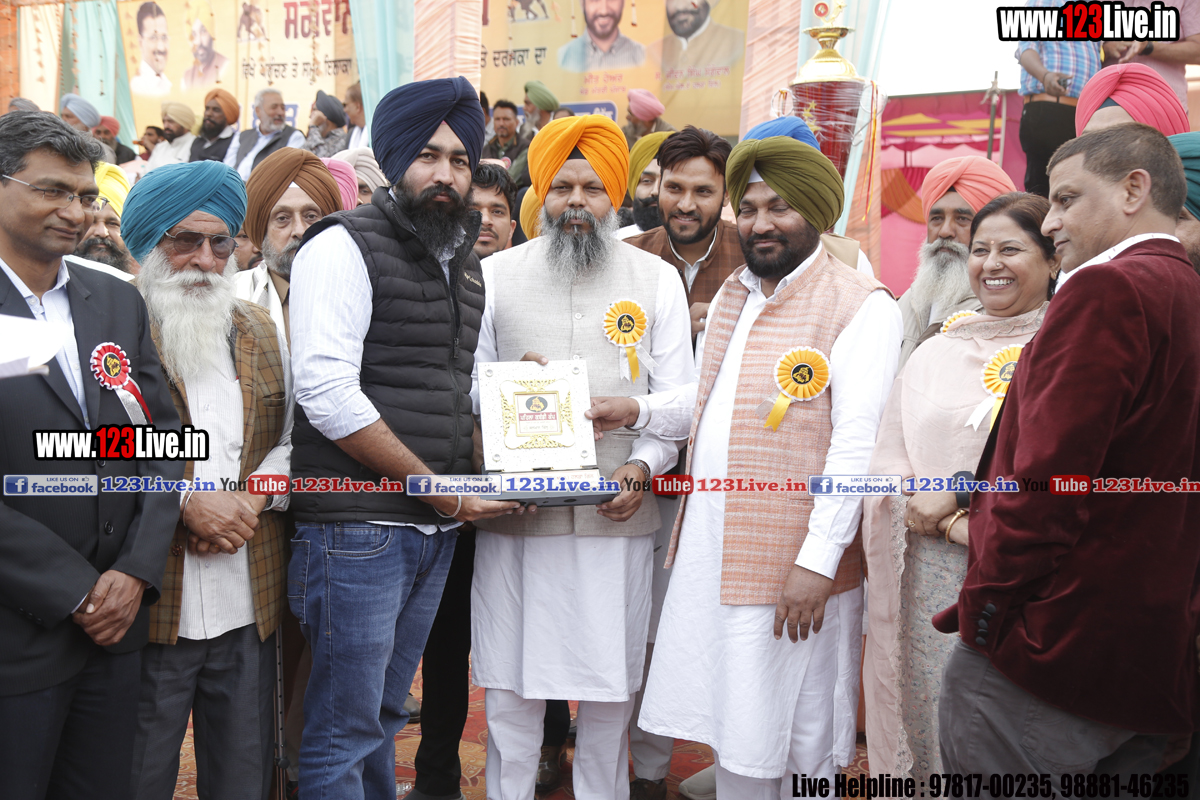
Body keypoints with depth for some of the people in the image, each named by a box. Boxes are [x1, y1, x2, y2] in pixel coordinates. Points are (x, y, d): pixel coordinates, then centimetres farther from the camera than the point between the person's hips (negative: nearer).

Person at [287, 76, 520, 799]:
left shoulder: (466, 264, 16)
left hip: (437, 530, 7)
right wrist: (436, 487, -15)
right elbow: (327, 392, -18)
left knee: (385, 714, 18)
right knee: (345, 730, 1)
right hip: (358, 528, -7)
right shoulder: (346, 246, -7)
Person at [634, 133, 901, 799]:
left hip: (792, 563, -7)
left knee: (798, 740, 7)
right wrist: (638, 412, 5)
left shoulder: (862, 305, -10)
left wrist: (818, 559, -22)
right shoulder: (732, 294, 14)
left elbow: (857, 442, -17)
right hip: (708, 546, 7)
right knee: (732, 730, 18)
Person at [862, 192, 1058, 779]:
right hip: (933, 582, 3)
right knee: (934, 724, 7)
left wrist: (958, 493, -13)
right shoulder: (934, 354, 12)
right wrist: (962, 528, -10)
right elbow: (889, 470, 6)